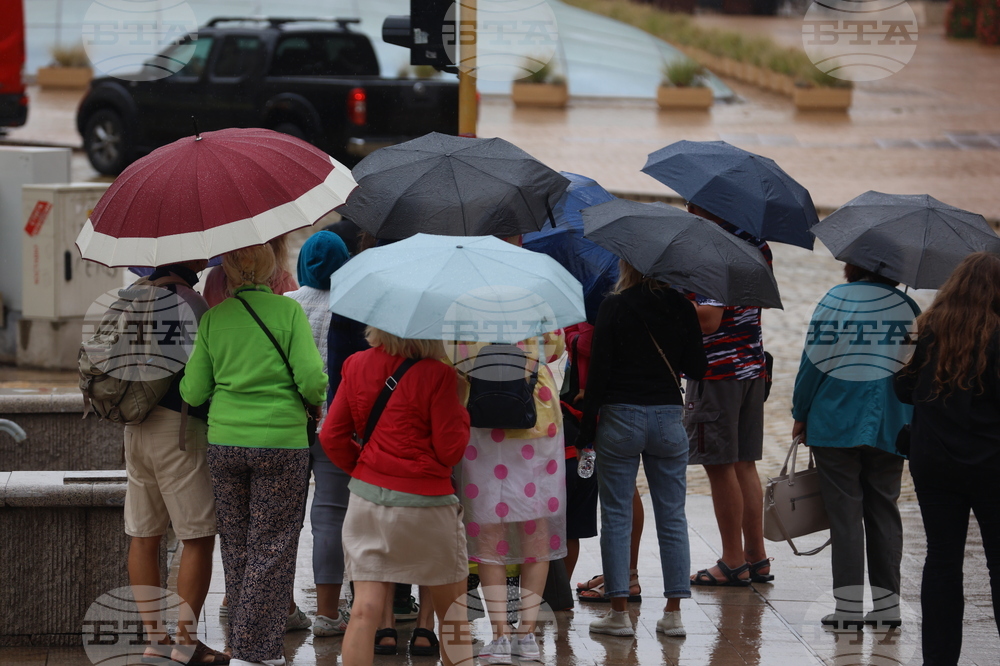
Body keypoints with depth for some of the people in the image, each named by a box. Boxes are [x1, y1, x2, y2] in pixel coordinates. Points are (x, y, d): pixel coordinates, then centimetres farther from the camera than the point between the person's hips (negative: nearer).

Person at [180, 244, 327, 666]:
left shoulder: (213, 318, 1)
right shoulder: (288, 311, -7)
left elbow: (193, 393, 3)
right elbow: (312, 381, -13)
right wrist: (315, 401, 9)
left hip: (224, 441, 3)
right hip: (281, 441, -3)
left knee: (236, 548, 12)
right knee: (271, 549, 3)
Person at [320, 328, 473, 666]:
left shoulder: (357, 366, 1)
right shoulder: (437, 375, -14)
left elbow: (331, 436, 5)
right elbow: (449, 450, -11)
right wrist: (462, 415, 6)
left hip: (366, 497, 4)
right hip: (425, 505, -4)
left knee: (365, 609, 1)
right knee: (453, 610, 12)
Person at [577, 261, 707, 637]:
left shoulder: (614, 307, -8)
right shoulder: (682, 309, 0)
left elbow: (599, 370, -9)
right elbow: (697, 369, 4)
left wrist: (587, 427, -3)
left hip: (621, 418, -3)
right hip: (668, 417, 3)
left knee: (616, 517, 4)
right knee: (672, 517, 9)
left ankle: (619, 613, 3)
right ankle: (674, 613, 7)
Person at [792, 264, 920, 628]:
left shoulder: (834, 299, -5)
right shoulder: (908, 307, 2)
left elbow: (813, 361, -5)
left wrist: (800, 415, 5)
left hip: (836, 424, -2)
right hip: (890, 429, 2)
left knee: (844, 512, 1)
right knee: (883, 509, 11)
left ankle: (849, 604, -3)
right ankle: (886, 603, 9)